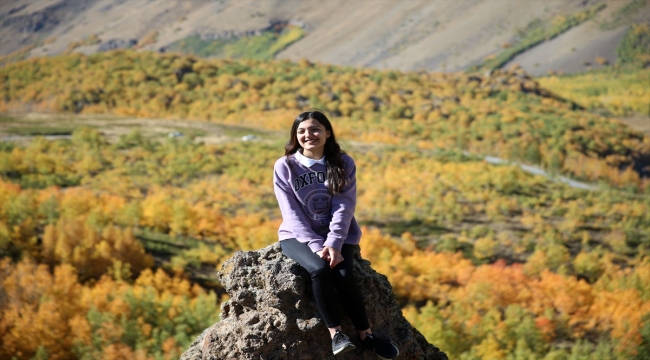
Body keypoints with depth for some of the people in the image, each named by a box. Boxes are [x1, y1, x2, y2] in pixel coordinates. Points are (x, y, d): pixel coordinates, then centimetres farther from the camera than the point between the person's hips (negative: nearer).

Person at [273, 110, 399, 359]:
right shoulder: (284, 167, -5)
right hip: (299, 236, -1)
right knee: (319, 269, -31)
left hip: (337, 235, 1)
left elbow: (344, 208, -10)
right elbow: (292, 213, -10)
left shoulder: (343, 164, -3)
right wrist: (316, 246, -20)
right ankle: (336, 333, -23)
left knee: (343, 274, -26)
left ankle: (365, 334, -11)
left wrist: (333, 244, -23)